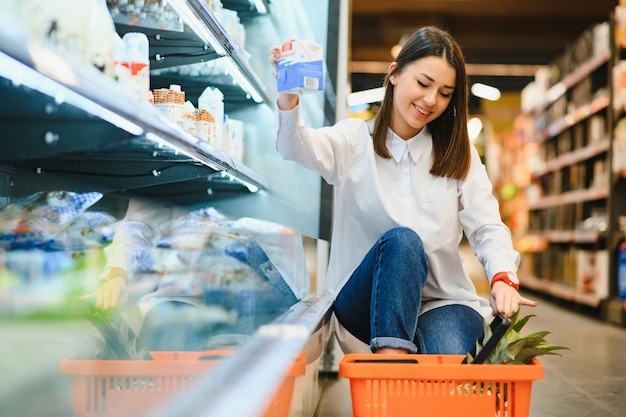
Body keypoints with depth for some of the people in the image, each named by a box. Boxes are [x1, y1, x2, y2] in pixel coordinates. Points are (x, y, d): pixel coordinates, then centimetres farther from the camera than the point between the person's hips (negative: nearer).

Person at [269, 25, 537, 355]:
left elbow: (487, 228, -1)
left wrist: (503, 277, -23)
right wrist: (287, 100, -42)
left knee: (453, 373, -33)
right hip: (363, 301, -1)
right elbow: (297, 148, -19)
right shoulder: (353, 141, 2)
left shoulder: (459, 155, 10)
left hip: (442, 302, 1)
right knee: (401, 240, -34)